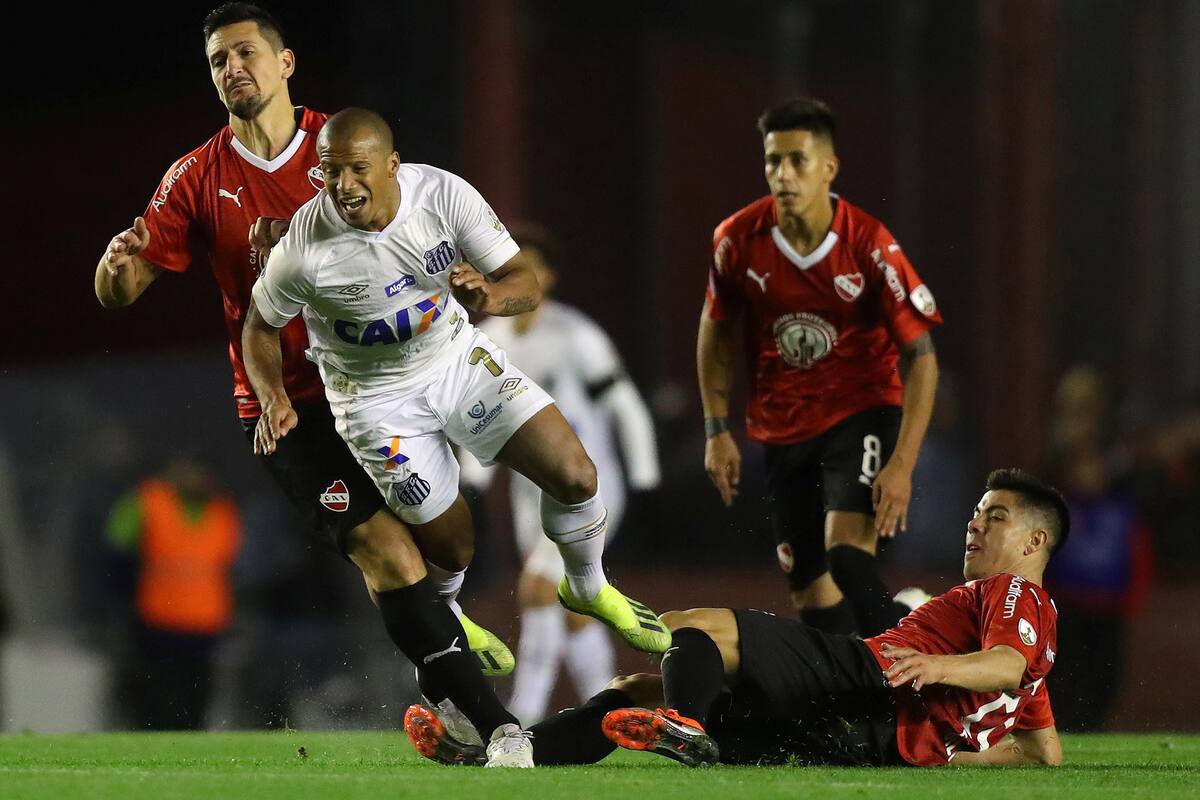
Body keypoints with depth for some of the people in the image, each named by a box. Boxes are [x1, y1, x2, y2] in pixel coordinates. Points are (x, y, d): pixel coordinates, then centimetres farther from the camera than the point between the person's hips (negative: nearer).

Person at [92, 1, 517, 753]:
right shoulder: (198, 180, -2)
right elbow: (120, 294, -1)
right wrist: (118, 265, -24)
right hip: (287, 406, -2)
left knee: (450, 545, 3)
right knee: (386, 550, -16)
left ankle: (441, 620, 42)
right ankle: (494, 720, -12)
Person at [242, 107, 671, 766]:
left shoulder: (443, 194, -22)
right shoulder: (305, 247, -27)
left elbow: (527, 285, -17)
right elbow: (260, 325, -8)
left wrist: (491, 296, -40)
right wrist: (273, 399, -25)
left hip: (458, 358, 3)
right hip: (378, 397, -3)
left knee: (575, 475, -5)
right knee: (448, 537, -1)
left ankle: (587, 588, 27)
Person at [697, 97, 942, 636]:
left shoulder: (869, 245, -18)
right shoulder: (738, 239, -9)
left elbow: (920, 355, -14)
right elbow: (716, 331, 9)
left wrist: (902, 464, -20)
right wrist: (718, 431, 4)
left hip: (861, 408, -4)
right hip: (782, 426, 4)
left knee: (847, 554, -26)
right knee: (810, 593, 6)